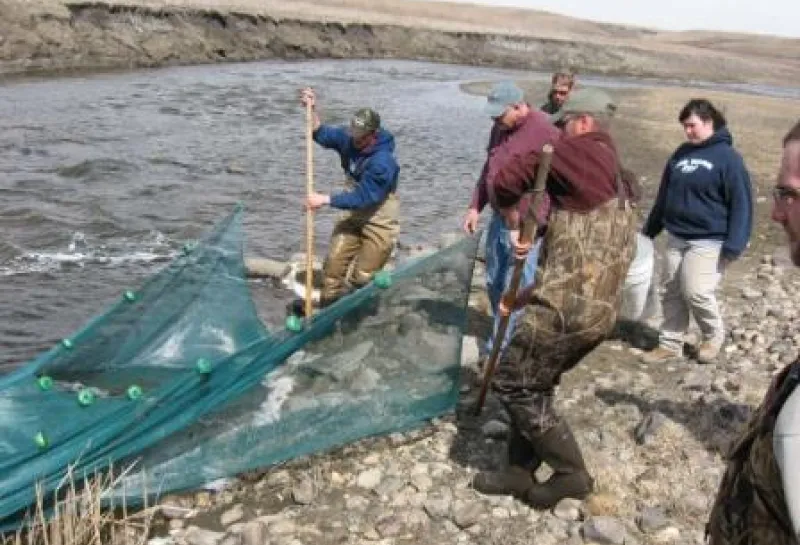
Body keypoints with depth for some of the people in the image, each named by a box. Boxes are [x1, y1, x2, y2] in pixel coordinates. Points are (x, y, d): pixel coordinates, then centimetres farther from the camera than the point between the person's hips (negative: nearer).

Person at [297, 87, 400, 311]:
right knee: (334, 263, 5)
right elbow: (322, 134, 12)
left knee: (362, 276, -3)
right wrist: (312, 110, -5)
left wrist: (325, 200, -28)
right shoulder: (348, 138, -6)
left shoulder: (383, 163, -30)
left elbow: (363, 198, -30)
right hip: (353, 214, 7)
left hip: (379, 222, -7)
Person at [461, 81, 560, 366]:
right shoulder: (499, 128, 7)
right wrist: (475, 207, 13)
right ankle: (503, 334, 35)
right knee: (494, 282, 17)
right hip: (499, 217, 8)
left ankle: (498, 347, 10)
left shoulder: (545, 132, -18)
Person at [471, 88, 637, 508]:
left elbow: (504, 184, -8)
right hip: (600, 311, 10)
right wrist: (524, 299, 24)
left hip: (569, 307, -10)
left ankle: (570, 473, 10)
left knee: (513, 384, 3)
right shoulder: (620, 190, 22)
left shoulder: (579, 150, -5)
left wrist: (513, 225, 9)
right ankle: (520, 472, 26)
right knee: (535, 385, 20)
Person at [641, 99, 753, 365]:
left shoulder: (728, 157, -9)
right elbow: (664, 195, 16)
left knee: (696, 292, -12)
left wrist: (734, 245, -19)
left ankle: (713, 336, 14)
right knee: (673, 293, 8)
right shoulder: (681, 153, 9)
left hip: (709, 241, -6)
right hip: (676, 237, 6)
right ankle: (669, 344, 19)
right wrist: (650, 229, 18)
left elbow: (741, 203, -12)